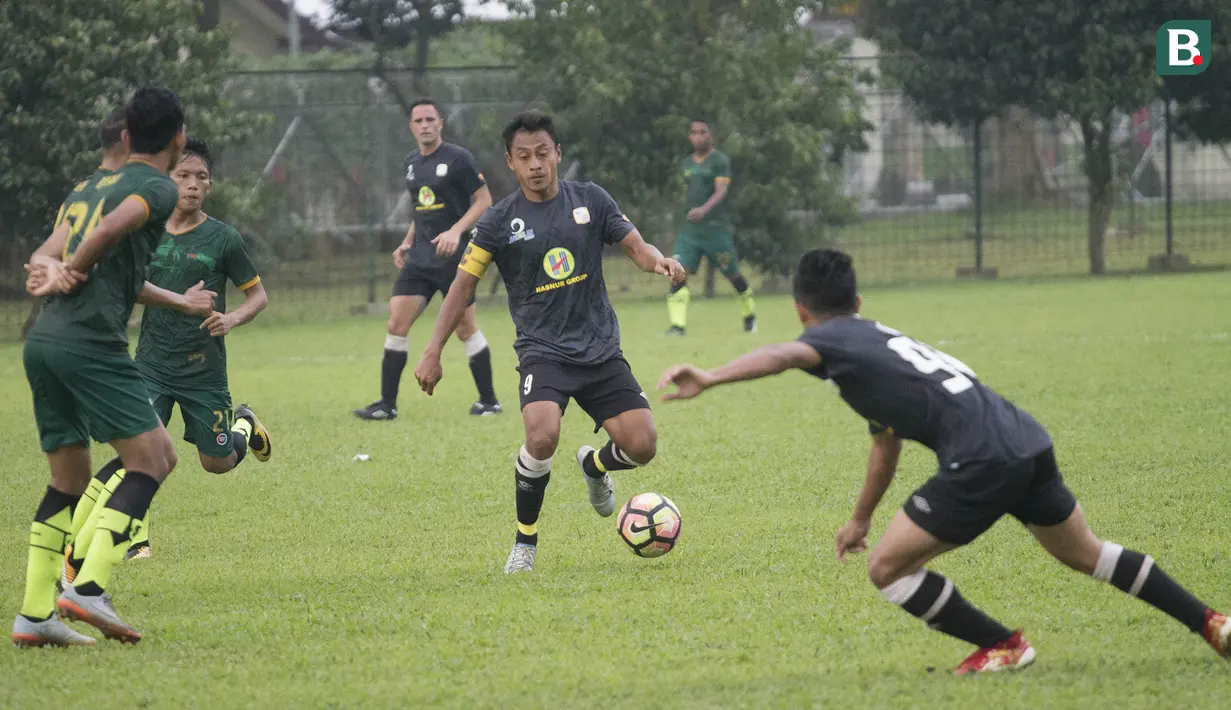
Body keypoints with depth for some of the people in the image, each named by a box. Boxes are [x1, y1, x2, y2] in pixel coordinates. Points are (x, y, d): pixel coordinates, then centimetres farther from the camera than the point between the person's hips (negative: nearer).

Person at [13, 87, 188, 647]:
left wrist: (54, 272, -6)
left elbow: (47, 253, 15)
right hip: (91, 342, -8)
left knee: (69, 479, 14)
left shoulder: (87, 186, 25)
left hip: (42, 342, 8)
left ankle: (34, 614, 8)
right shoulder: (158, 187, 1)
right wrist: (71, 272, -2)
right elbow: (110, 230, -17)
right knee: (153, 457, -5)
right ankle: (89, 587, -18)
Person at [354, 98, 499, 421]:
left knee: (465, 329, 0)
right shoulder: (412, 162, 12)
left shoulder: (458, 158, -8)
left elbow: (484, 201, -9)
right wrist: (407, 242, 14)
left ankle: (489, 400, 13)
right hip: (420, 258, 6)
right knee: (396, 325, -3)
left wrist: (456, 231, -21)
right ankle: (387, 404, 1)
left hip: (454, 258, -6)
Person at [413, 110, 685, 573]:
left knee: (641, 446, -9)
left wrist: (658, 261, -21)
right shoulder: (500, 222, -3)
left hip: (600, 349, 3)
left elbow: (635, 247, 4)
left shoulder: (590, 200, 3)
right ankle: (525, 543, -8)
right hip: (542, 352, -3)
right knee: (542, 436, -30)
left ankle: (594, 466, 30)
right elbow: (464, 283, 2)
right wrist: (433, 353, -3)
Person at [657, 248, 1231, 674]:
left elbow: (780, 356, -23)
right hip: (1030, 443, 9)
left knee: (888, 568, 2)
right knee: (1085, 553, 28)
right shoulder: (881, 340, 28)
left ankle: (1002, 646, 9)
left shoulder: (836, 340, 1)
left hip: (982, 462, -9)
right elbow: (886, 441, 39)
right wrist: (860, 519, 49)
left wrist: (708, 379, -38)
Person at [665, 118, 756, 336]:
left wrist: (703, 210, -35)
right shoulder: (685, 163, 13)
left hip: (716, 227, -5)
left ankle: (749, 316, 31)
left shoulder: (720, 160, -5)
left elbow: (721, 191, -18)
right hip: (689, 228, 5)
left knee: (732, 275, 7)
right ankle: (677, 325, -17)